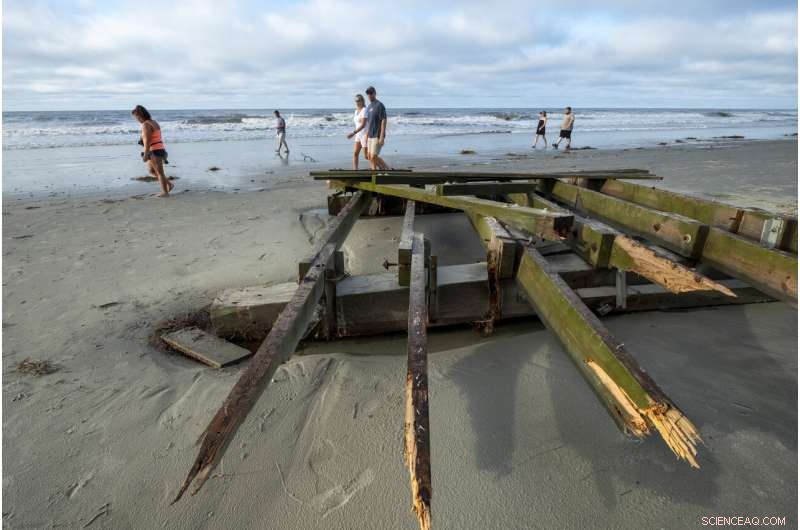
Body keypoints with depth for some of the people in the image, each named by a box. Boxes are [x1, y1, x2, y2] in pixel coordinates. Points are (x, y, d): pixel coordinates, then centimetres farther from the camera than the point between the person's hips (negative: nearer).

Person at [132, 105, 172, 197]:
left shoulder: (145, 125, -14)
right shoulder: (154, 122, 15)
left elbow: (147, 141, -21)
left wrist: (145, 154, -20)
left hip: (154, 151, -10)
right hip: (160, 149, 10)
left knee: (159, 172, 0)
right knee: (151, 170, 19)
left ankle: (165, 192, 8)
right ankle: (169, 184, 15)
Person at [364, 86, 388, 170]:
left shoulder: (380, 105, -10)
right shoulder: (369, 106, 16)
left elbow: (384, 121, -16)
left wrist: (382, 137, -22)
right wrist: (366, 135, 19)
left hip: (377, 136, -9)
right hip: (371, 136, 9)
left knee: (373, 157, -11)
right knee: (370, 156, 9)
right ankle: (386, 168, 21)